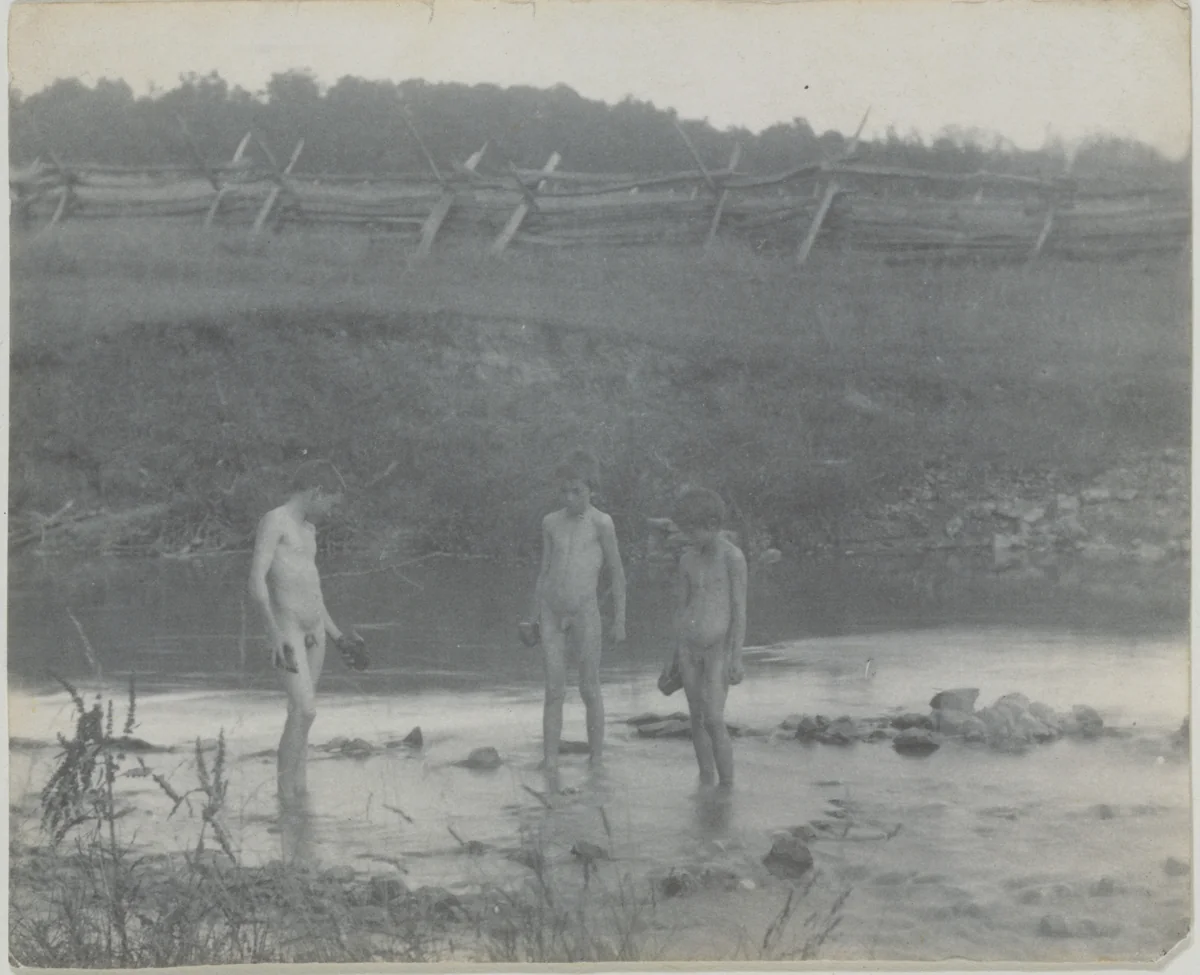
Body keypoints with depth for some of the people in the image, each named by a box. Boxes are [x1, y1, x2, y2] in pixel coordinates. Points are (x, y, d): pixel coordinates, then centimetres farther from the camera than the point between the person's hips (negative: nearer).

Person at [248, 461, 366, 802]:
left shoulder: (307, 529, 19)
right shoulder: (274, 521, -9)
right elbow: (256, 580, -18)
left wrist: (338, 637, 27)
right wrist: (275, 634, -25)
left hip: (314, 629, 9)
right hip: (286, 626, -9)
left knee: (304, 712, 8)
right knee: (303, 710, -17)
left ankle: (300, 788, 13)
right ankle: (285, 795, -12)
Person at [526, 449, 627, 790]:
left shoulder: (601, 523, -5)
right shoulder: (551, 523, 8)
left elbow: (617, 573, 0)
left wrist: (619, 620, -1)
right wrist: (535, 617, 14)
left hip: (585, 613, -3)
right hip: (552, 613, 3)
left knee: (590, 690, 5)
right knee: (554, 691, -2)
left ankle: (596, 763, 17)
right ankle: (550, 769, -4)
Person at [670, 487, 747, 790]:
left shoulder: (733, 556, -11)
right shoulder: (687, 558, 7)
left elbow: (740, 609, -12)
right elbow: (681, 605, 12)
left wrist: (736, 658, -15)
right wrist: (676, 656, 13)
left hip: (719, 647, -6)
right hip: (689, 645, 6)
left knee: (714, 720, -12)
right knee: (697, 717, 8)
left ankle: (727, 788, -3)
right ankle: (706, 783, 17)